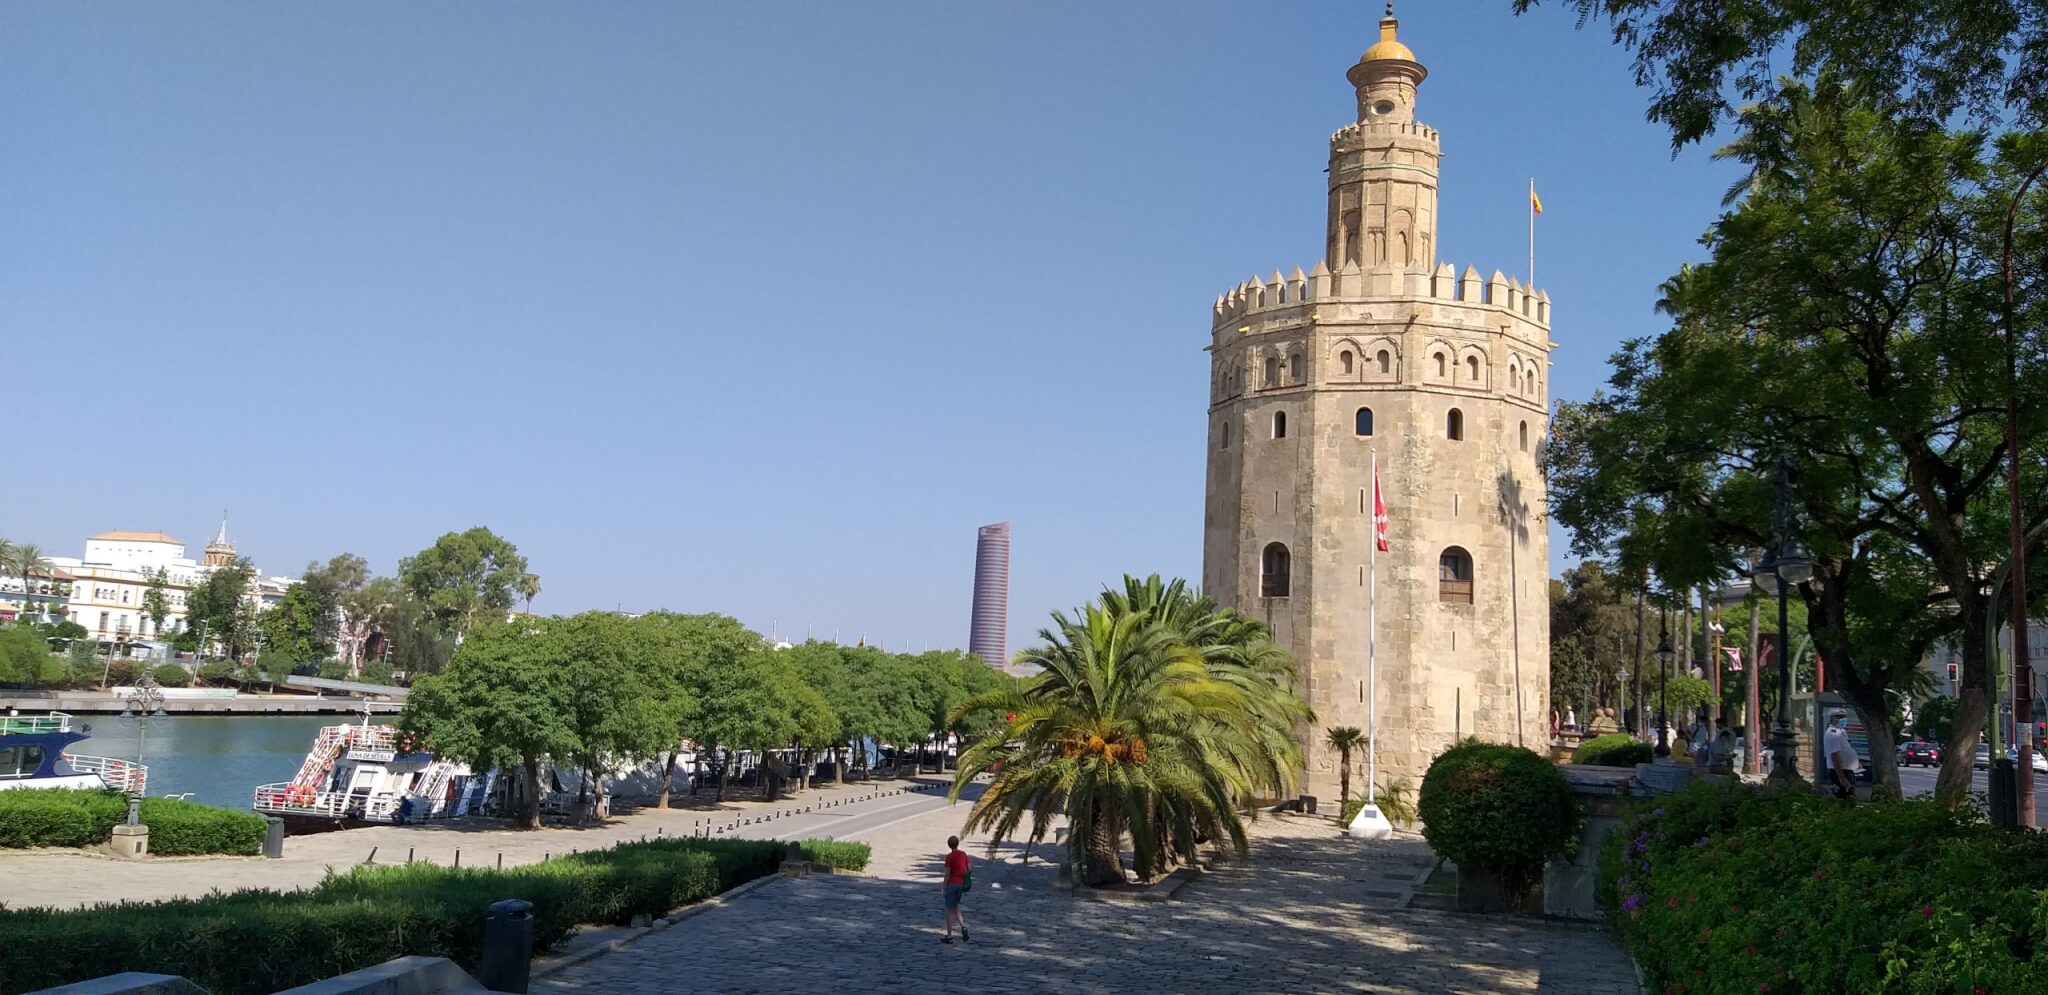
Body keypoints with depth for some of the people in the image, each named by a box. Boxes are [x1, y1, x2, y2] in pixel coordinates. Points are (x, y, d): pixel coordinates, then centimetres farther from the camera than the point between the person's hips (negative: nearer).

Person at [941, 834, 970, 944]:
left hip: (952, 884, -6)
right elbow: (968, 870, 6)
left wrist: (944, 888, -8)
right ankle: (963, 926, -2)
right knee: (955, 907, 20)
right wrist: (965, 885, 17)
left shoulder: (949, 856, -14)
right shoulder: (964, 855, 4)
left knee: (949, 910, 3)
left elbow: (947, 873, -15)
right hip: (961, 884, 6)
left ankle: (949, 937, 6)